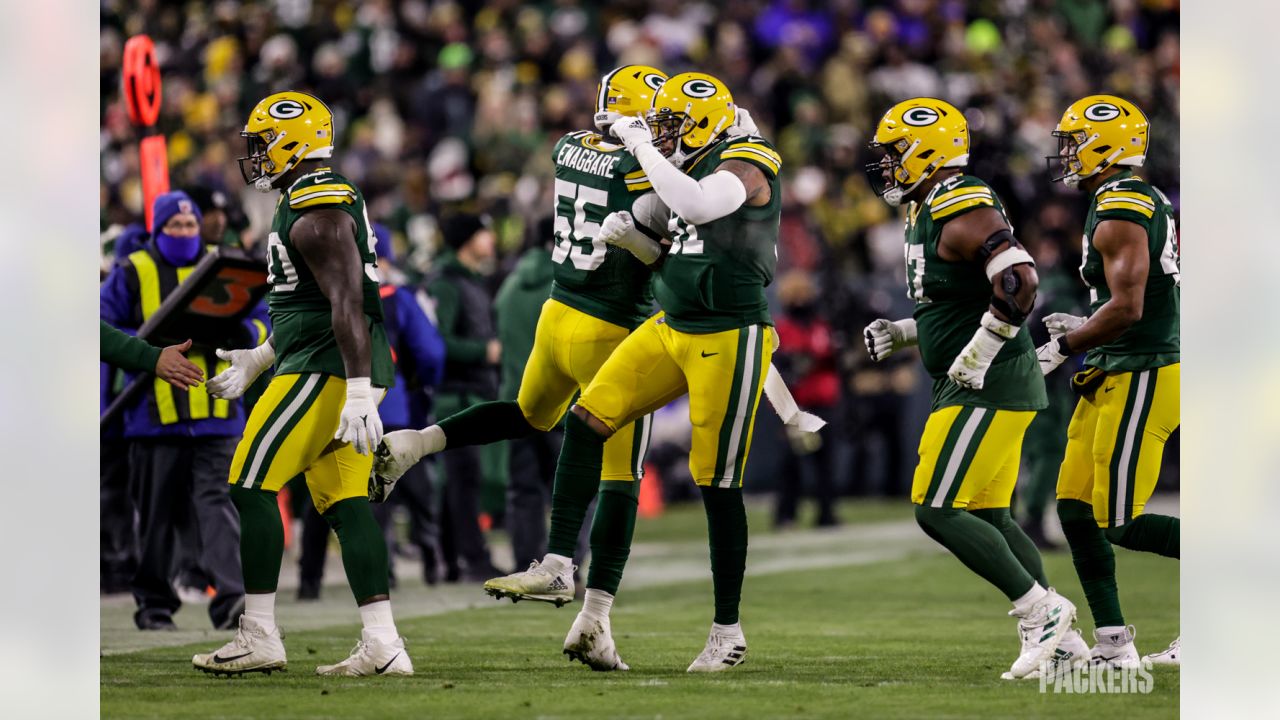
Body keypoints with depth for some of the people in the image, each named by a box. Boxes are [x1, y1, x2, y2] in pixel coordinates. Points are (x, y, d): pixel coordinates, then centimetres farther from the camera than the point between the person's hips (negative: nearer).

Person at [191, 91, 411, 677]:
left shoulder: (316, 214, -15)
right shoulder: (329, 203, 19)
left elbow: (347, 304, -23)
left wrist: (359, 393, -28)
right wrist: (260, 359, 32)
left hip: (330, 367, -10)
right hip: (346, 371, 10)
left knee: (251, 486, -7)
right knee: (345, 503, 6)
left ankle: (260, 638, -6)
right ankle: (382, 644, 1)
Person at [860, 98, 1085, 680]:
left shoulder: (962, 212, -17)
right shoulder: (929, 214, 16)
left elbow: (1020, 285, -29)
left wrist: (975, 360, -23)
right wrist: (901, 334, 15)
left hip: (988, 389, -11)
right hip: (981, 390, 11)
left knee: (937, 511, -10)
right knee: (989, 517, 12)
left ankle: (1040, 611, -6)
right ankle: (1062, 640, 15)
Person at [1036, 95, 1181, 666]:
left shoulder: (1119, 214, -17)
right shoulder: (1149, 202, 15)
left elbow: (1127, 307, -24)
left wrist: (1063, 348, -14)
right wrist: (1083, 326, 17)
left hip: (1139, 379, -10)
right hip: (1115, 379, 10)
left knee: (1121, 523, -8)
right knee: (1075, 507, 8)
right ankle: (1113, 643, 9)